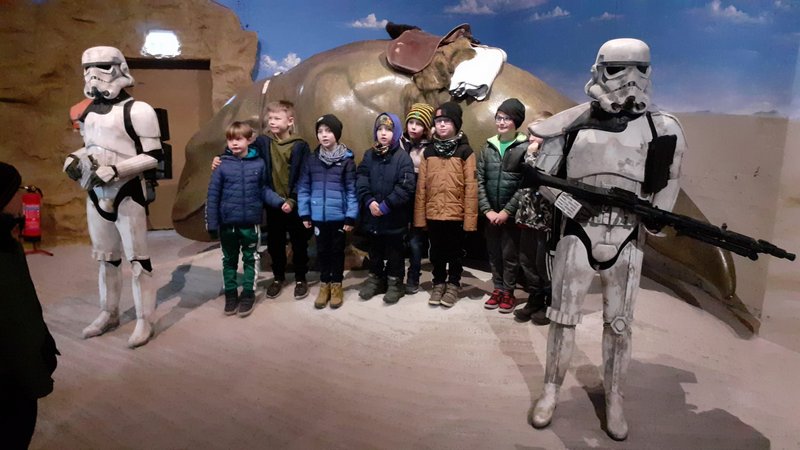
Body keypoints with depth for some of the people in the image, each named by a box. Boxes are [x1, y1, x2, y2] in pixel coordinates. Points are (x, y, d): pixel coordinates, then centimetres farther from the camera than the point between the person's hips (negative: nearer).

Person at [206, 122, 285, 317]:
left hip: (251, 222, 0)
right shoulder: (222, 165, -8)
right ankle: (230, 294, 30)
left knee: (250, 259, 12)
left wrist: (280, 202, -11)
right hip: (227, 223, 0)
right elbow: (213, 195, -5)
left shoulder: (259, 163, -6)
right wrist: (212, 223, -6)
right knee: (229, 260, 15)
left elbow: (264, 190, 4)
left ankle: (248, 294, 27)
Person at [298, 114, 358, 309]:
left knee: (337, 250, 11)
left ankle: (337, 284, 27)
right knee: (322, 250, 13)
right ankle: (324, 284, 28)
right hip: (318, 216, 2)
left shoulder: (346, 160, -5)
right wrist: (304, 213, 1)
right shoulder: (311, 159, 2)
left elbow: (352, 190, -6)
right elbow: (303, 188, 4)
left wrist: (351, 216, -8)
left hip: (338, 216, -2)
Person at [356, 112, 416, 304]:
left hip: (395, 216, -4)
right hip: (372, 214, 4)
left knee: (394, 251, 9)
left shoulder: (402, 157, -8)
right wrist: (369, 201, -17)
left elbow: (406, 186, -16)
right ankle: (375, 278, 33)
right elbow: (360, 179, -1)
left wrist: (386, 205, -19)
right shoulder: (369, 155, 5)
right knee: (375, 250, 18)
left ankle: (395, 282, 24)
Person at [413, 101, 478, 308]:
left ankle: (453, 285, 28)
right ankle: (438, 283, 31)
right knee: (437, 252, 15)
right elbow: (421, 186, 5)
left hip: (456, 213, -3)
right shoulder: (428, 151, 6)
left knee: (455, 252, 11)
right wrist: (419, 216, 2)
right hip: (433, 214, 3)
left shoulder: (465, 151, -4)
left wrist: (470, 218, -12)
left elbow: (471, 187, -8)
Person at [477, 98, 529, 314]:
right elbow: (480, 180, 3)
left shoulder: (525, 147, -5)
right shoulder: (488, 147, 7)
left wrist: (507, 210, -14)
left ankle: (508, 292, 18)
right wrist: (486, 209, -7)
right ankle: (497, 289, 25)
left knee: (510, 254, 3)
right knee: (493, 253, 11)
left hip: (512, 213, -4)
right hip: (490, 213, 4)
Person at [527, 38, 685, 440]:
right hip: (578, 234, -1)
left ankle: (614, 401, 25)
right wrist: (571, 205, -14)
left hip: (627, 240, 1)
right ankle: (551, 392, 22)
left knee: (619, 324, 9)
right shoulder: (574, 125, -1)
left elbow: (669, 181, 14)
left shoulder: (660, 128, 2)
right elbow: (540, 175, 2)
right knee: (563, 317, 7)